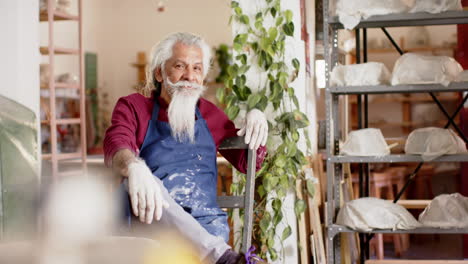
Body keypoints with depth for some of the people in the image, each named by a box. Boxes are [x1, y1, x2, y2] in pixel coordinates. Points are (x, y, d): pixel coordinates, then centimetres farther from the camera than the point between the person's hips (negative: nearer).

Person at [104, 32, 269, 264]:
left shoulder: (209, 114, 21)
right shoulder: (133, 107, 11)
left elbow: (247, 163, 23)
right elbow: (116, 144, -12)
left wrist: (256, 119, 3)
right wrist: (134, 167, -36)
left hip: (203, 225, 2)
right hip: (150, 222, -2)